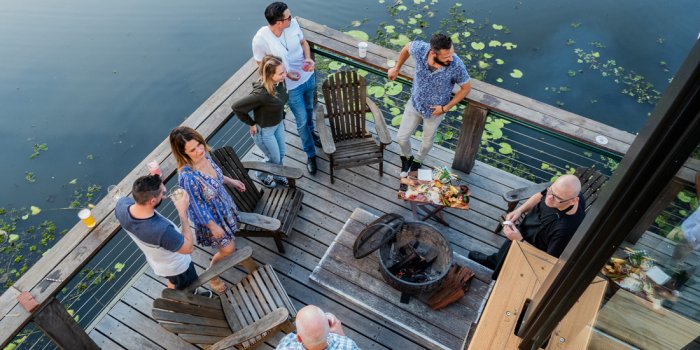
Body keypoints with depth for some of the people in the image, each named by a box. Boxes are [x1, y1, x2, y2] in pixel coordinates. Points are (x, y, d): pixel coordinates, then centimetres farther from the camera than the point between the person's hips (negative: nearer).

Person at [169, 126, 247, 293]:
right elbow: (197, 205, -26)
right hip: (211, 216, -7)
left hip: (223, 204, 7)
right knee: (228, 249, 12)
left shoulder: (203, 154, -19)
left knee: (228, 243, 31)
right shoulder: (187, 177, -40)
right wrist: (213, 226, -17)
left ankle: (220, 256, 65)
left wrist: (230, 181, 12)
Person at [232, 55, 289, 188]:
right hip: (264, 130, -6)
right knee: (275, 159, 17)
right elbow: (236, 107, -29)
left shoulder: (279, 82, -19)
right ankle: (262, 176, 49)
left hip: (278, 124, 7)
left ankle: (277, 176, 56)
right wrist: (252, 124, -17)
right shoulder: (261, 94, -40)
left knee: (281, 154, 26)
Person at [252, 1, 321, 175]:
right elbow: (262, 65, -14)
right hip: (291, 86, -5)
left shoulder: (293, 24, -18)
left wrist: (308, 58, -18)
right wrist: (285, 74, -25)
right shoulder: (261, 39, -30)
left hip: (308, 76, 5)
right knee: (302, 121, 9)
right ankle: (310, 154, 32)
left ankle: (310, 132, 61)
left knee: (309, 109, 30)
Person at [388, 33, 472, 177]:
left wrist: (446, 108, -16)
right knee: (401, 138, 15)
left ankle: (418, 161, 57)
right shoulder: (420, 49, -31)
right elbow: (407, 47, -4)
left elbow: (466, 87, -15)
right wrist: (396, 68, 5)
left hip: (435, 110, -1)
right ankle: (407, 157, 51)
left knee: (427, 142, 23)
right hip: (414, 104, 2)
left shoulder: (457, 65, -35)